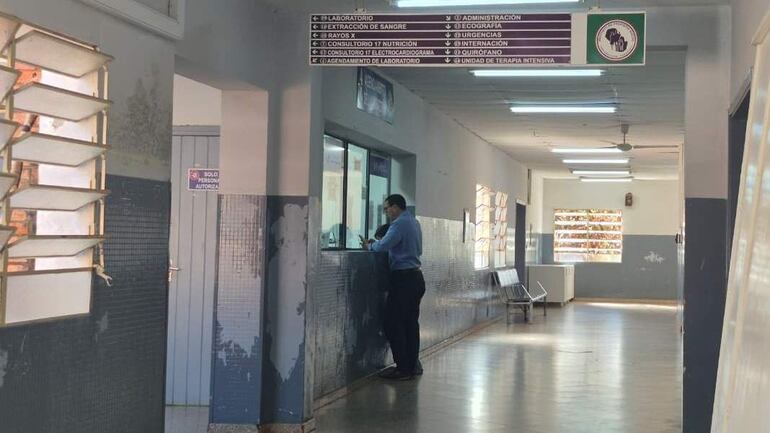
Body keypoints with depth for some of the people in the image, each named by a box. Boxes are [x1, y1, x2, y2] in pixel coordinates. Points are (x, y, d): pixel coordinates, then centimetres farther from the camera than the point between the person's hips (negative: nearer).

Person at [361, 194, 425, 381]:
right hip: (416, 277, 10)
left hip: (403, 279, -10)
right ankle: (412, 365, 16)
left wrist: (369, 245, -1)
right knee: (411, 323, 13)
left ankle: (403, 368, -6)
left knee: (394, 325, -6)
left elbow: (383, 246, -23)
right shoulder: (414, 222, 16)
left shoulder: (399, 223, -13)